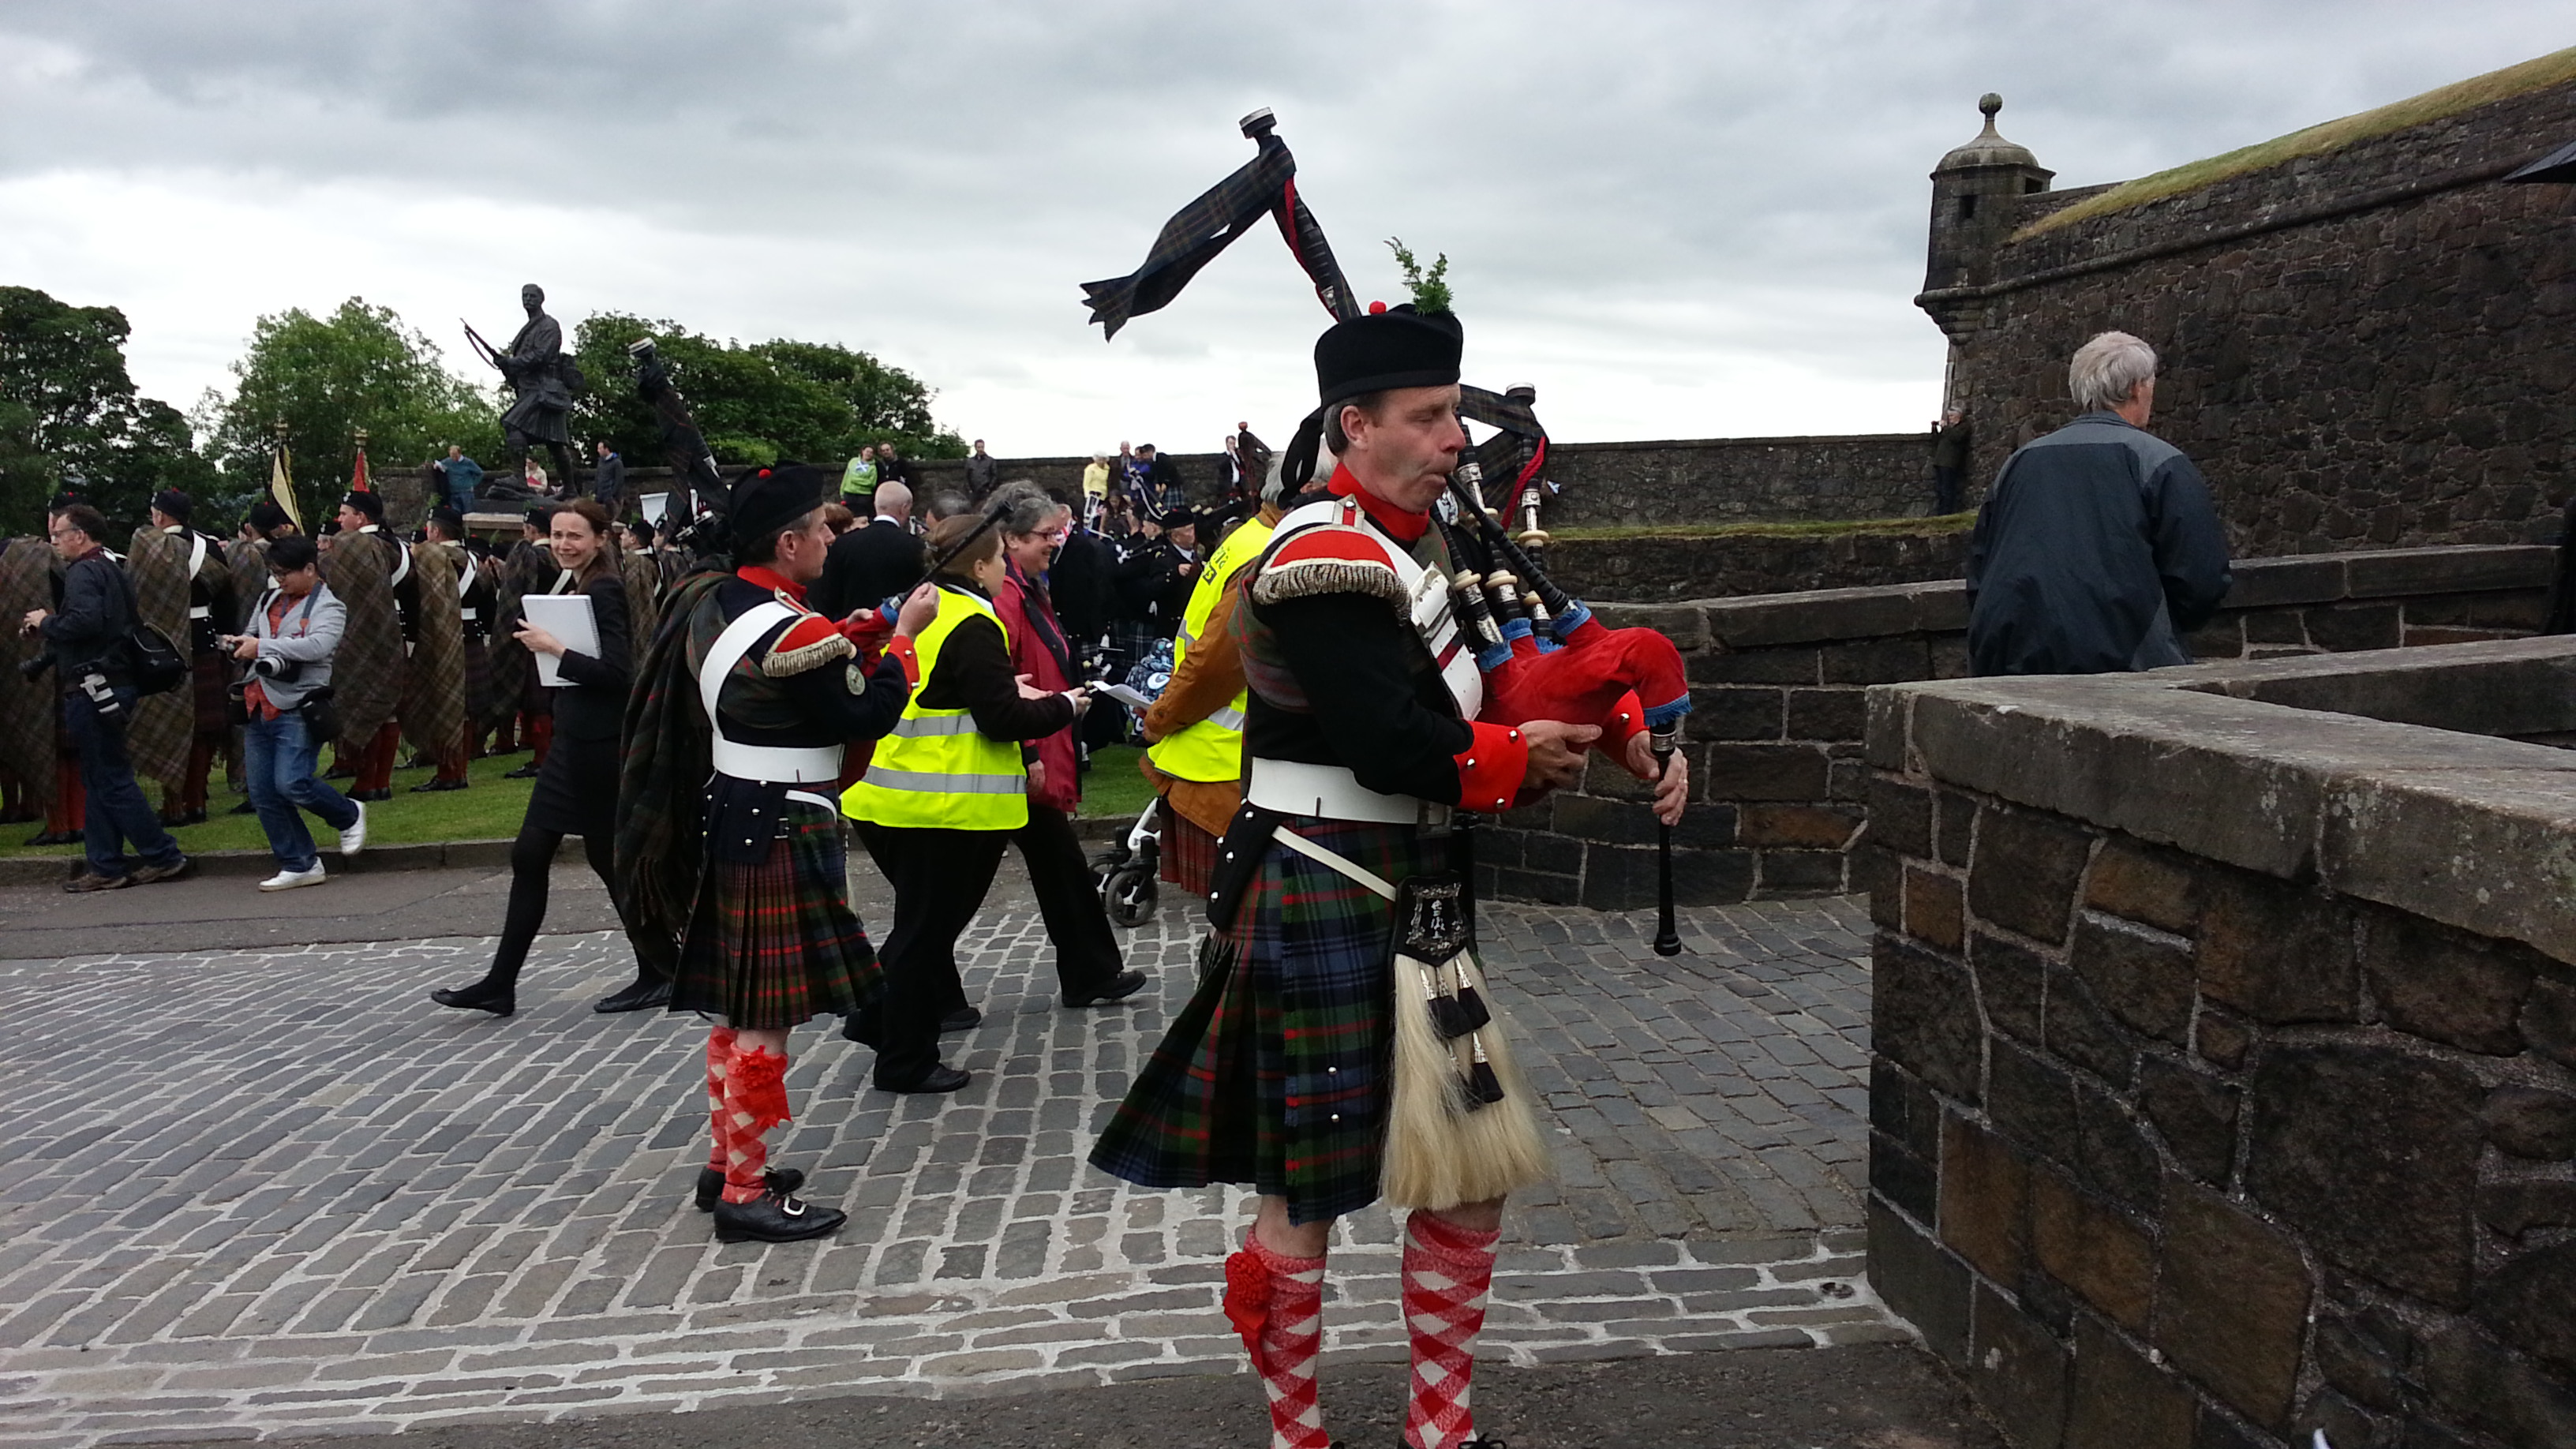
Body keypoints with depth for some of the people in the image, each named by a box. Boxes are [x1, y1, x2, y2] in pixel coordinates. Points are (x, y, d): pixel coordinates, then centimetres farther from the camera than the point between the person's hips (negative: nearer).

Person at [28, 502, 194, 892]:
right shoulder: (111, 569, 18)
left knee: (111, 779, -5)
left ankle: (162, 856, -3)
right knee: (99, 779, 12)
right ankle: (106, 867, 15)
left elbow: (85, 621, -27)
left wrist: (46, 623, -10)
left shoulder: (84, 572, -12)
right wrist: (51, 626, 13)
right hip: (115, 682, 10)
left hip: (93, 688, -10)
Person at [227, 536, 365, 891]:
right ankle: (299, 865, 12)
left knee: (291, 784, -18)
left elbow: (318, 645, -22)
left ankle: (349, 816, 11)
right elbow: (252, 635, 29)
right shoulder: (270, 600, 16)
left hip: (297, 708, -7)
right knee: (262, 794, 4)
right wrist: (238, 642, 5)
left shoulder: (328, 607, -4)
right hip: (259, 707, 7)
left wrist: (263, 646, -23)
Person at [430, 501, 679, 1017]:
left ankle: (663, 974, 13)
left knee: (610, 858, -1)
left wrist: (556, 648, -23)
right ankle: (499, 984, 16)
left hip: (599, 746, -10)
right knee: (529, 857, 10)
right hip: (573, 742, 10)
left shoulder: (604, 591, -14)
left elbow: (616, 671, -23)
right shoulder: (575, 588, 14)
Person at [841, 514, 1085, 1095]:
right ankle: (906, 1063, 13)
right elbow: (1002, 720, -19)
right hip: (945, 807, -8)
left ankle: (877, 1020, 29)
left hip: (887, 796, 8)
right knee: (928, 930, 3)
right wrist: (1062, 706, -3)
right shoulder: (972, 627, -16)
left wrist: (1009, 692, 16)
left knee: (922, 919, 24)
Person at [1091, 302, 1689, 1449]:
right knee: (1306, 1202, 7)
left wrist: (1629, 744, -4)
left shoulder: (1419, 545, 13)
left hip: (1414, 912, 9)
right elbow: (1397, 749, -26)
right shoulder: (1328, 559, -17)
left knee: (1477, 1168, 14)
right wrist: (1520, 756, -11)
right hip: (1324, 916, -9)